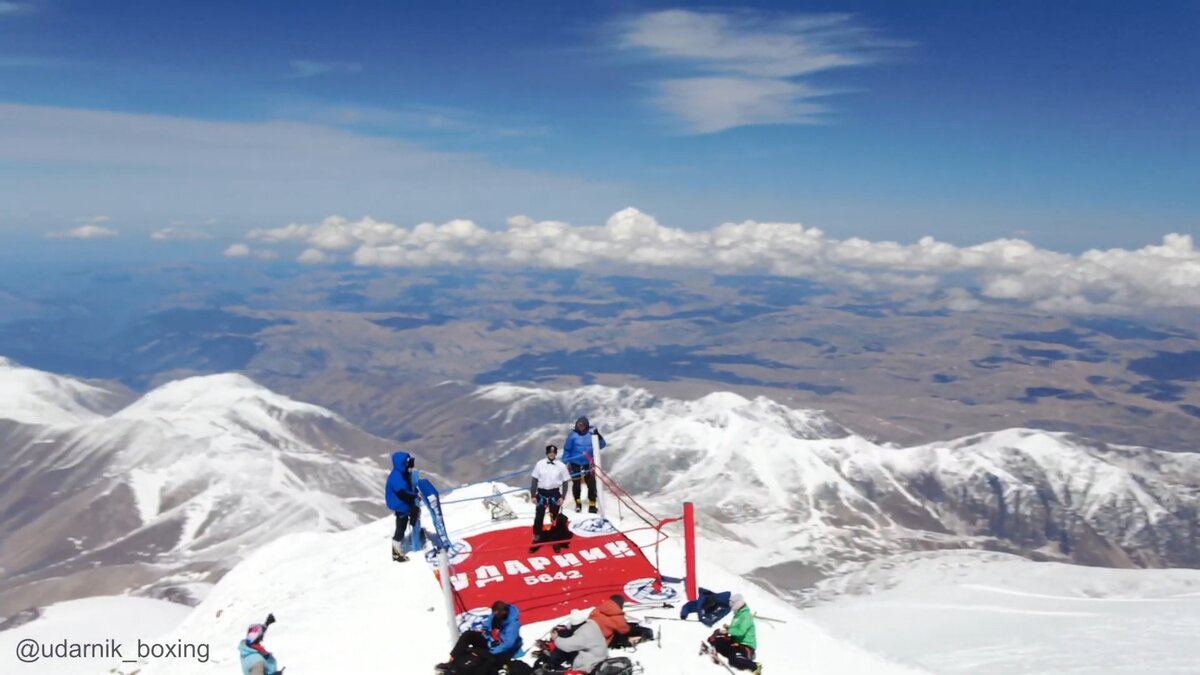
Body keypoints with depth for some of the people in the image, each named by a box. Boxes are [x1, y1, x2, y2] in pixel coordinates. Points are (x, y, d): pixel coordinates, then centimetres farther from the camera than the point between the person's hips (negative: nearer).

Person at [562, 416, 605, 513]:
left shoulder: (591, 433, -5)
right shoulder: (573, 434, -6)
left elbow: (601, 445, -8)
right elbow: (567, 449, 0)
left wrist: (598, 436, -24)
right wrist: (566, 461, -3)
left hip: (588, 463, 0)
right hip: (575, 463, 0)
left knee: (591, 484, -2)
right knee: (576, 484, 8)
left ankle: (592, 505, 9)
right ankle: (578, 503, 26)